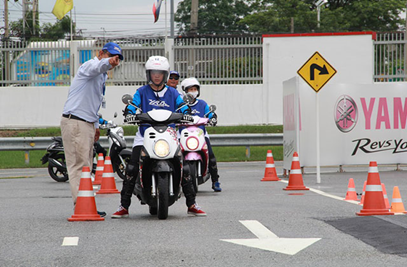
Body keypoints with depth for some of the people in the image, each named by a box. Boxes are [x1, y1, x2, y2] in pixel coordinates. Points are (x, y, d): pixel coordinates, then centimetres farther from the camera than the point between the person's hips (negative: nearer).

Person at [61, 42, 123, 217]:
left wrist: (96, 125, 26)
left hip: (87, 124, 10)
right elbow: (97, 67, -37)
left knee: (86, 166, 11)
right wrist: (109, 62, -57)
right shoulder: (90, 66, -9)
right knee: (79, 165, -12)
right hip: (75, 122, -10)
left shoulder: (102, 76, 21)